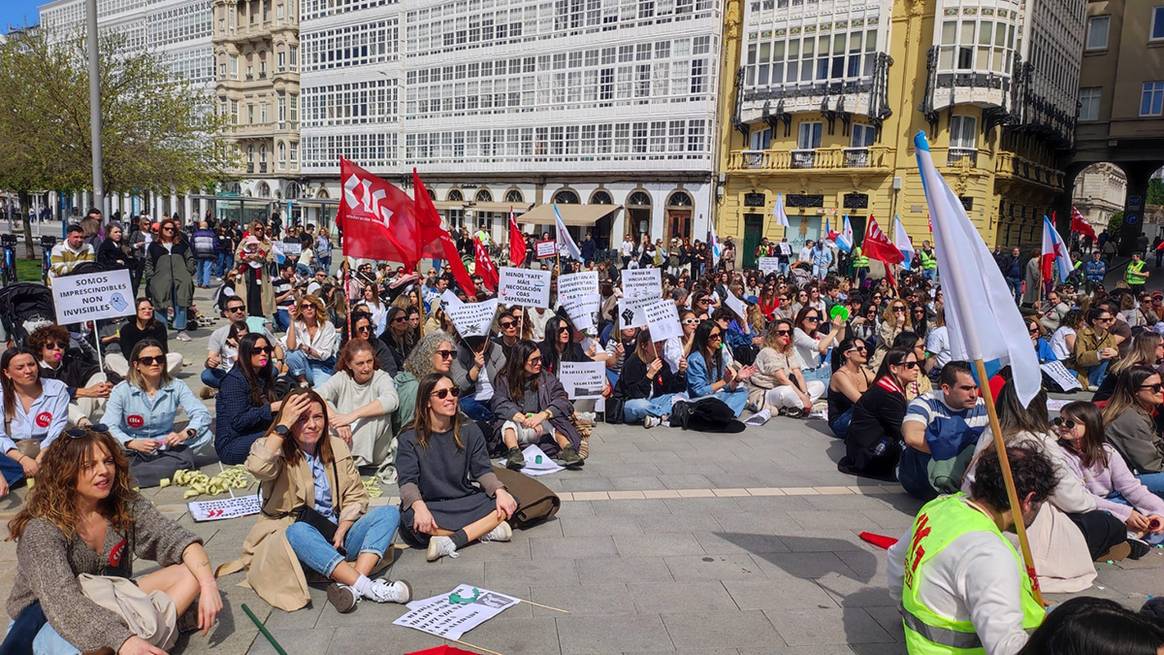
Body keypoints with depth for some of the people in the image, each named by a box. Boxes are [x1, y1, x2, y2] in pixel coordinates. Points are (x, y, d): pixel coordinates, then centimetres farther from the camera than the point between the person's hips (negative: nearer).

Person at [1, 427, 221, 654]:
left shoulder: (125, 504, -9)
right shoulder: (42, 529, -23)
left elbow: (178, 538, -12)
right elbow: (62, 598, -35)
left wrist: (208, 584, -30)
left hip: (111, 605, 5)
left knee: (192, 571, -11)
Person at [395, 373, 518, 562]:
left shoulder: (469, 431, 5)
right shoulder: (409, 439, -5)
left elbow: (482, 470, 1)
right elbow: (407, 481, -13)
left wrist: (499, 491, -20)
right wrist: (419, 507, -34)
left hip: (464, 501, 3)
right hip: (429, 505, -2)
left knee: (506, 504, -21)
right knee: (411, 518, -36)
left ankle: (450, 542, -28)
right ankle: (485, 530, -23)